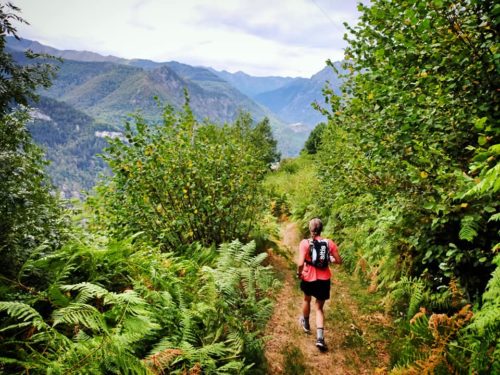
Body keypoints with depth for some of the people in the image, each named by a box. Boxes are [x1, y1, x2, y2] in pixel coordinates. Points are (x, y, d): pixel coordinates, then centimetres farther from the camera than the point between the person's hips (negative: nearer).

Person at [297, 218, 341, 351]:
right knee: (319, 308, 14)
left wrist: (299, 273, -4)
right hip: (324, 279, 1)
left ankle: (306, 324, 52)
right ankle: (320, 337, -3)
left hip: (308, 278, -1)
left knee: (307, 299, 29)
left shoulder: (305, 243, -16)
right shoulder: (329, 243, -8)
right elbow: (339, 261, -2)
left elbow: (300, 263, -23)